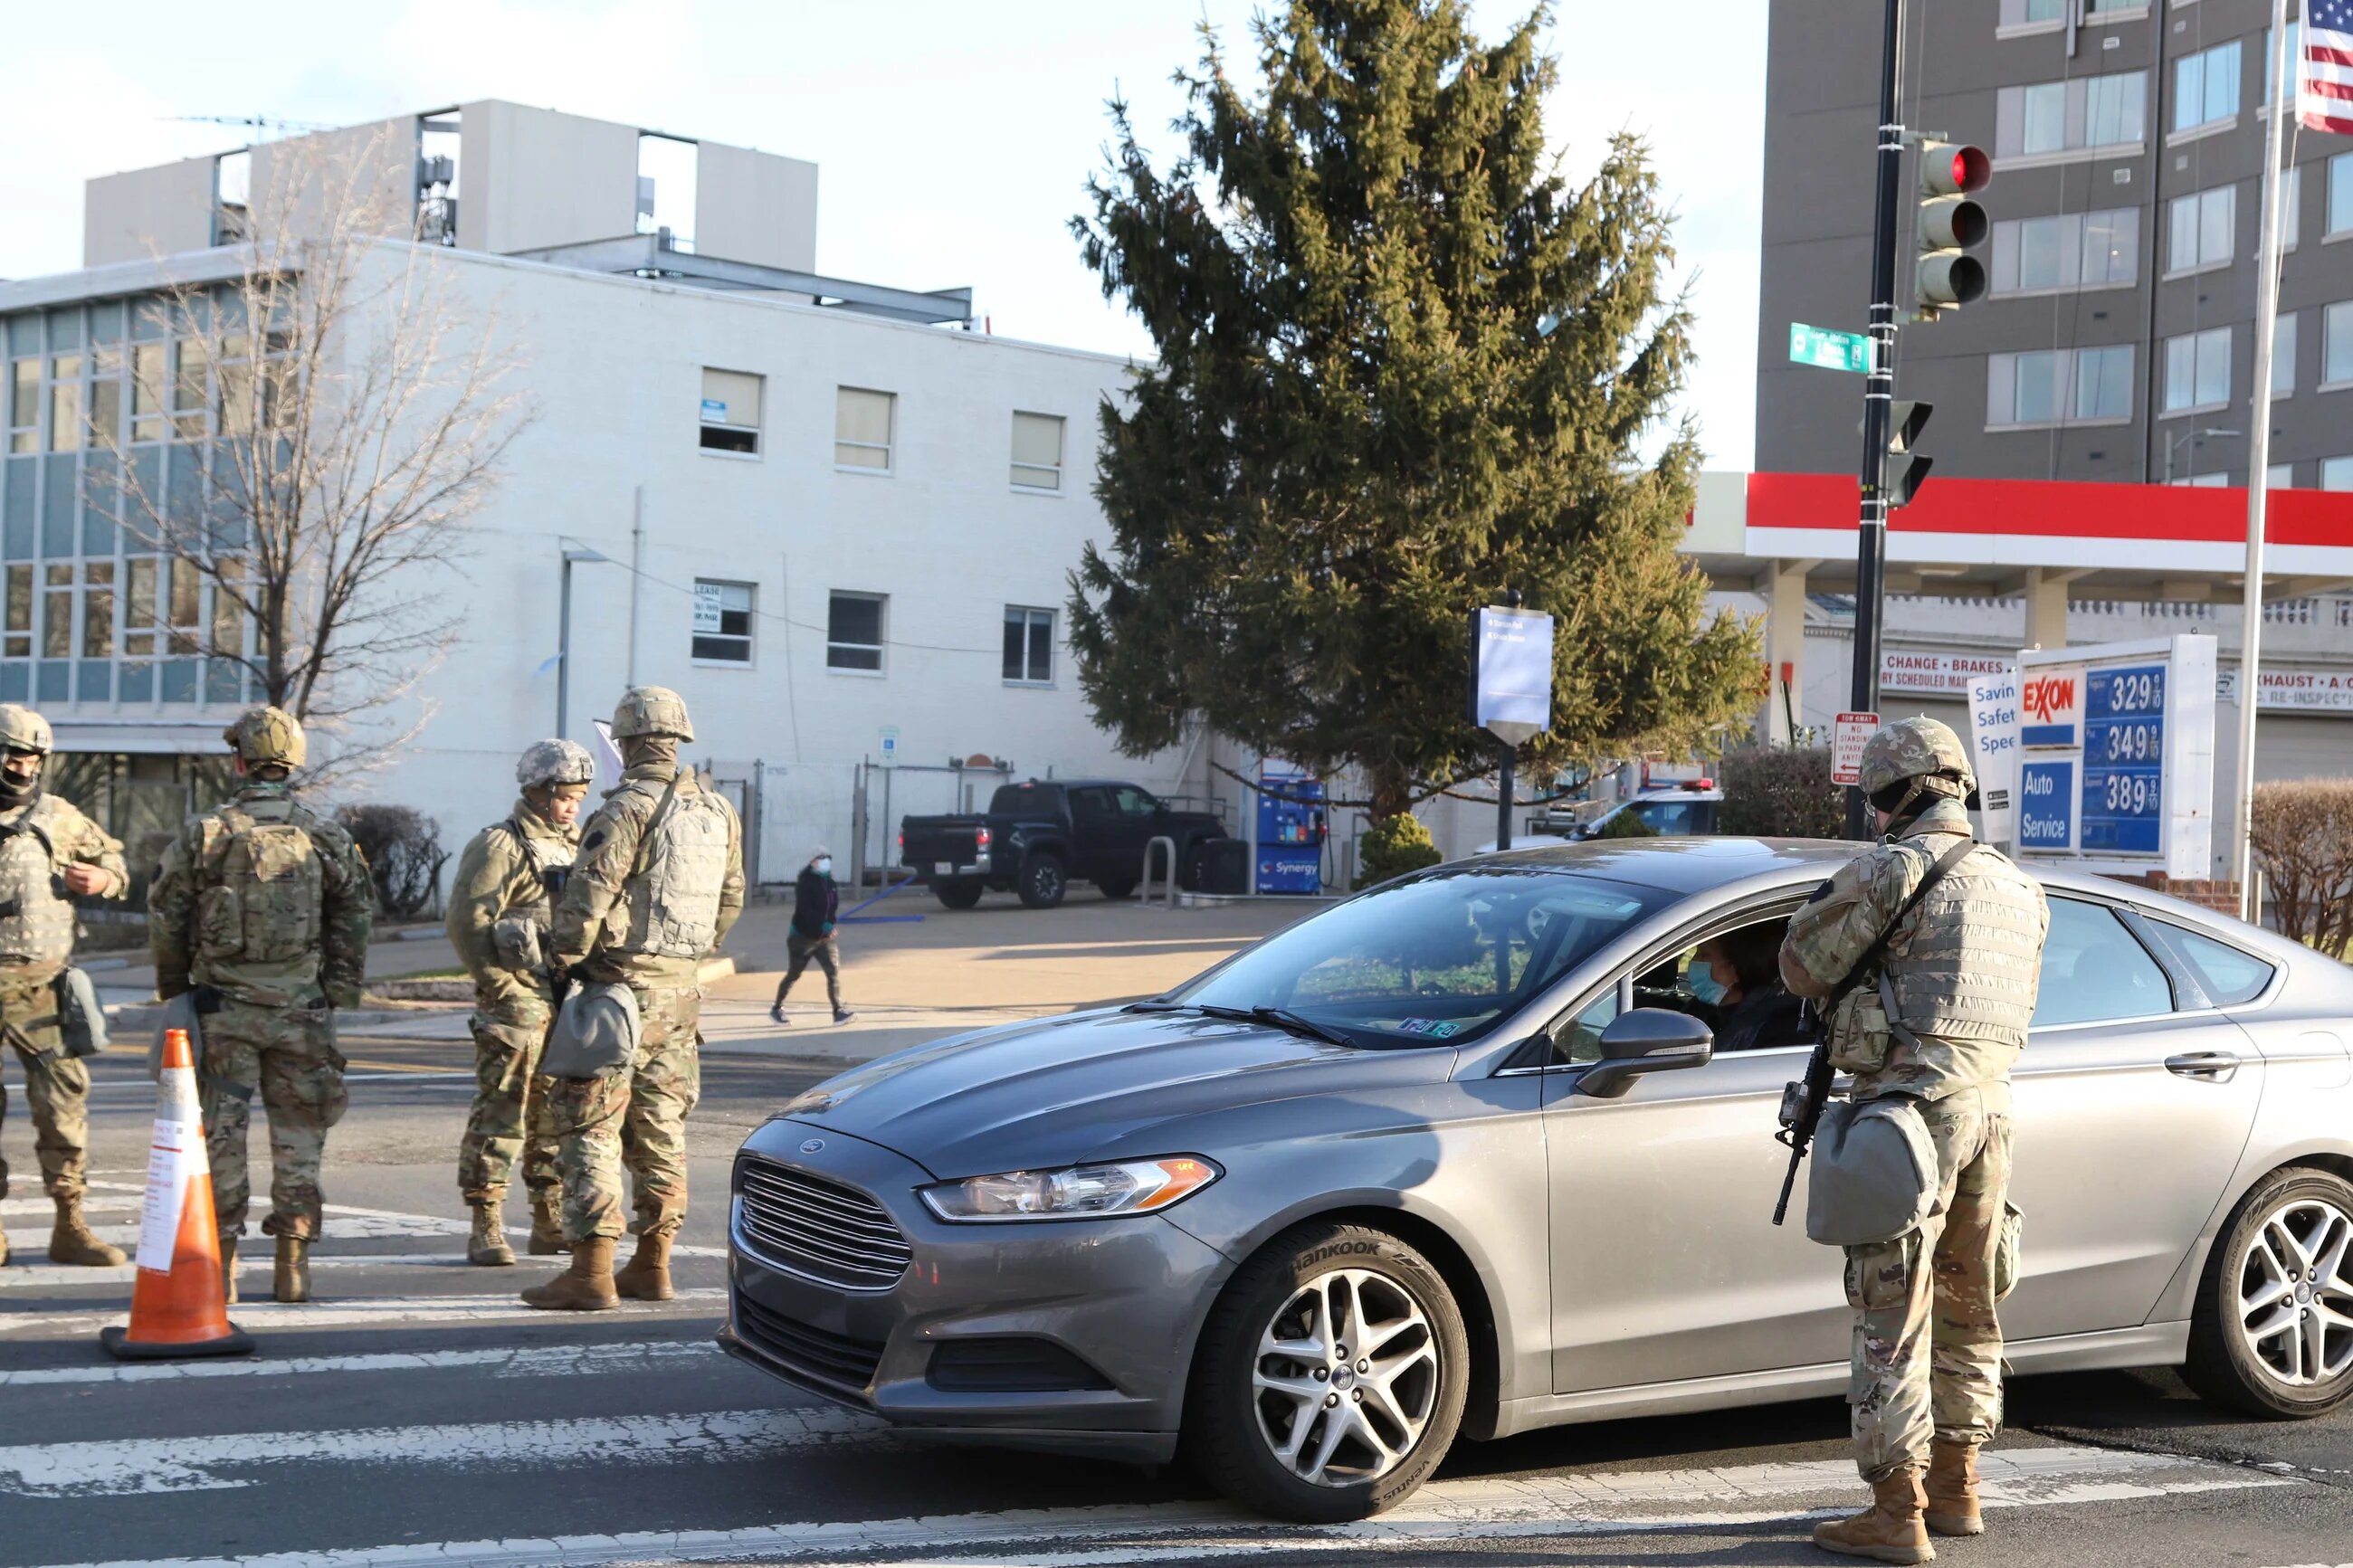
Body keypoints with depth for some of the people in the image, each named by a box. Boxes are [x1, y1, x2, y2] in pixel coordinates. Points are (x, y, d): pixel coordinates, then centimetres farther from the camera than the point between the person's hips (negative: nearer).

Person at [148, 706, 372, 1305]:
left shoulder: (203, 834, -4)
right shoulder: (326, 838, 0)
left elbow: (165, 920, 1)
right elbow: (354, 925, 3)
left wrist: (174, 991, 13)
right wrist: (337, 998, 10)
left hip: (221, 1007, -1)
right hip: (299, 1008, 1)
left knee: (220, 1132, 7)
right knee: (298, 1133, 8)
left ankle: (220, 1264, 8)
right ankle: (293, 1265, 8)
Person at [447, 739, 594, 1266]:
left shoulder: (573, 846, 17)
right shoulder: (499, 846, -8)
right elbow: (466, 922, -14)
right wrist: (500, 986, -15)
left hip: (565, 1003, 8)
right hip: (517, 1003, -8)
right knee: (501, 1113, -6)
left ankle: (550, 1225, 20)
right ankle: (486, 1229, -1)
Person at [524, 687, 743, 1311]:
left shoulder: (629, 807, -14)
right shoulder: (719, 812, 9)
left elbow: (587, 893, -18)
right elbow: (730, 899, 17)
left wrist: (562, 960, -5)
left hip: (620, 985, -7)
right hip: (680, 991, 7)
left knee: (589, 1127, -3)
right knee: (659, 1131, 14)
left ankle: (591, 1273, -7)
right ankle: (651, 1266, 18)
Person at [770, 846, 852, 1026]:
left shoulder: (830, 882, 7)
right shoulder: (805, 883, -14)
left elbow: (834, 907, 11)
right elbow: (805, 909, -25)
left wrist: (831, 923, -8)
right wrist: (823, 925, -33)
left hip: (825, 938, 5)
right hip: (803, 936, -5)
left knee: (834, 971, -10)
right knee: (794, 975, 8)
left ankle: (838, 1011, -13)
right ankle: (777, 1008, 26)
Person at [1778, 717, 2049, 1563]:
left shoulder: (1892, 869, -9)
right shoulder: (2016, 886, 15)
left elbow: (1804, 967, -5)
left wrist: (1832, 899, 13)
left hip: (1912, 1104, -8)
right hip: (1991, 1104, 8)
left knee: (1892, 1316, -4)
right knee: (1963, 1310, 17)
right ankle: (1955, 1487, 26)